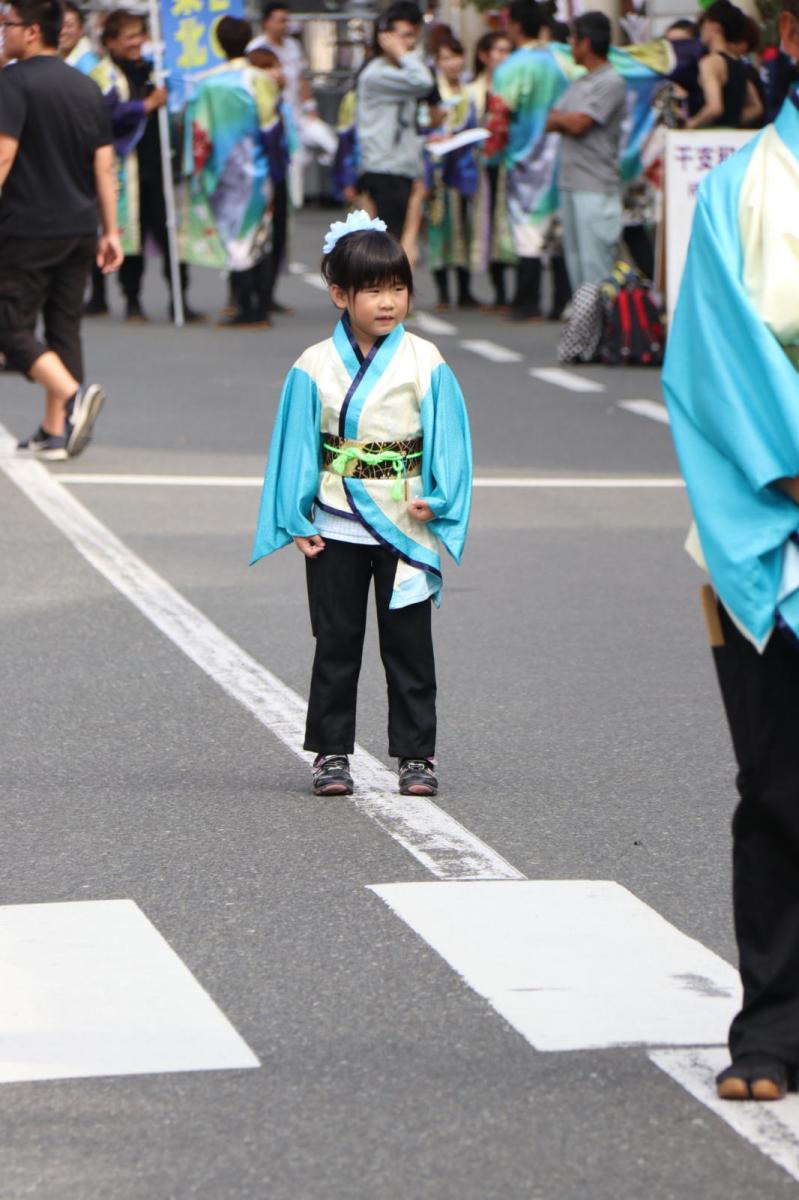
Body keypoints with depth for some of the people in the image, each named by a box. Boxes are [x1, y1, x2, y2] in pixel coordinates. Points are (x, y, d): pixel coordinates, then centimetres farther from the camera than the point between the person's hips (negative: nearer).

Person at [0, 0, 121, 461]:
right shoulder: (87, 87, 11)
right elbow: (104, 167, 11)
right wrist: (110, 232, 14)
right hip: (80, 228, 7)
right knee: (65, 325, 11)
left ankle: (74, 394, -22)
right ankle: (55, 432, 12)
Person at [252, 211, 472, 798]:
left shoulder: (426, 364, -3)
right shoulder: (315, 368, -2)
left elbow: (449, 442, 0)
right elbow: (296, 445, 3)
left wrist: (436, 501, -11)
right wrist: (297, 520, -1)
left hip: (407, 530, 0)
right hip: (336, 529, 0)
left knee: (409, 645, 5)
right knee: (337, 644, 8)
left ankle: (417, 756, 12)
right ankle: (332, 754, 15)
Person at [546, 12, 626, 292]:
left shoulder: (611, 83, -9)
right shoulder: (579, 83, 18)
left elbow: (578, 124, -15)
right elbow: (550, 122, 13)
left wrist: (560, 117, 4)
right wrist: (569, 120, -6)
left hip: (596, 188, -9)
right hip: (570, 184, 9)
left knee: (595, 265, -8)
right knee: (575, 262, 11)